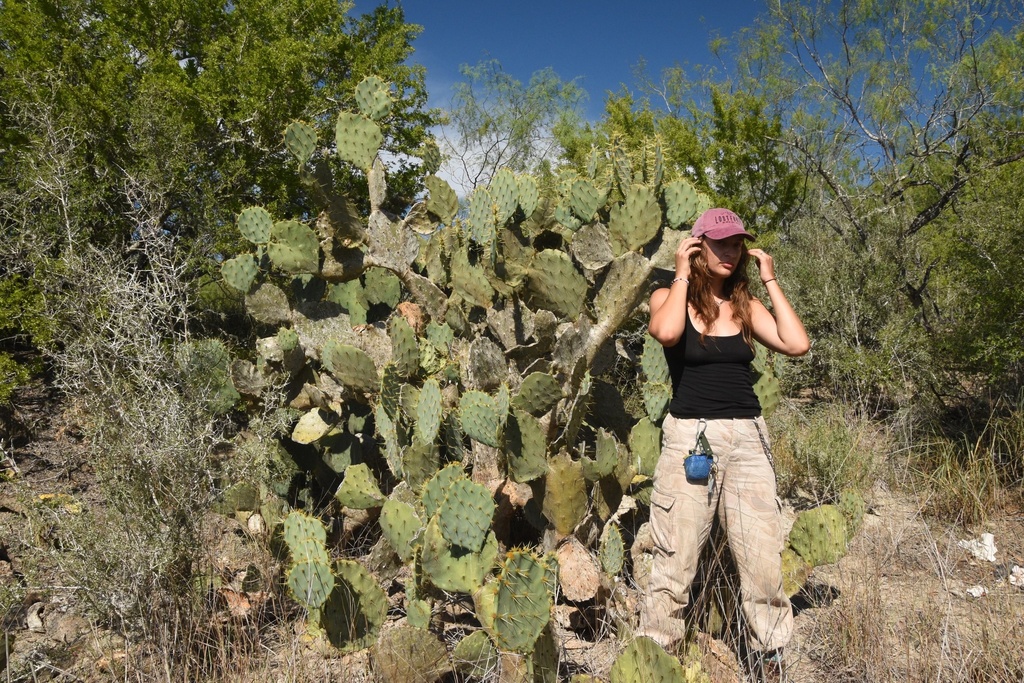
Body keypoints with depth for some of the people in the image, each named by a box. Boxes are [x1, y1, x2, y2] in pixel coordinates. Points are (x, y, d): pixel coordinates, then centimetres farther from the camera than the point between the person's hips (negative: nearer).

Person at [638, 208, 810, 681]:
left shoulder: (746, 306, 11)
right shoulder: (670, 297, 2)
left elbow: (797, 344, -4)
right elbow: (666, 332, -23)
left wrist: (770, 281, 2)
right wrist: (682, 274, -10)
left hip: (748, 438, 4)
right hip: (688, 437, -3)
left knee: (763, 559, 4)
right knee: (675, 562, -1)